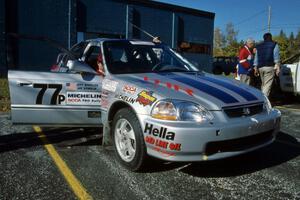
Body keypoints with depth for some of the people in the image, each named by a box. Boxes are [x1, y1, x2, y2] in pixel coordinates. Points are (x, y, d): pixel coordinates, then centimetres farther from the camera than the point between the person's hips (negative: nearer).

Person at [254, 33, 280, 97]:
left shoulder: (258, 46, 17)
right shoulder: (274, 45, 5)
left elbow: (256, 58, 17)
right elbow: (276, 56, -4)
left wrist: (255, 68, 20)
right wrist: (278, 67, -6)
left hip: (260, 67, 5)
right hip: (269, 66, -5)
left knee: (263, 85, 17)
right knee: (267, 85, -9)